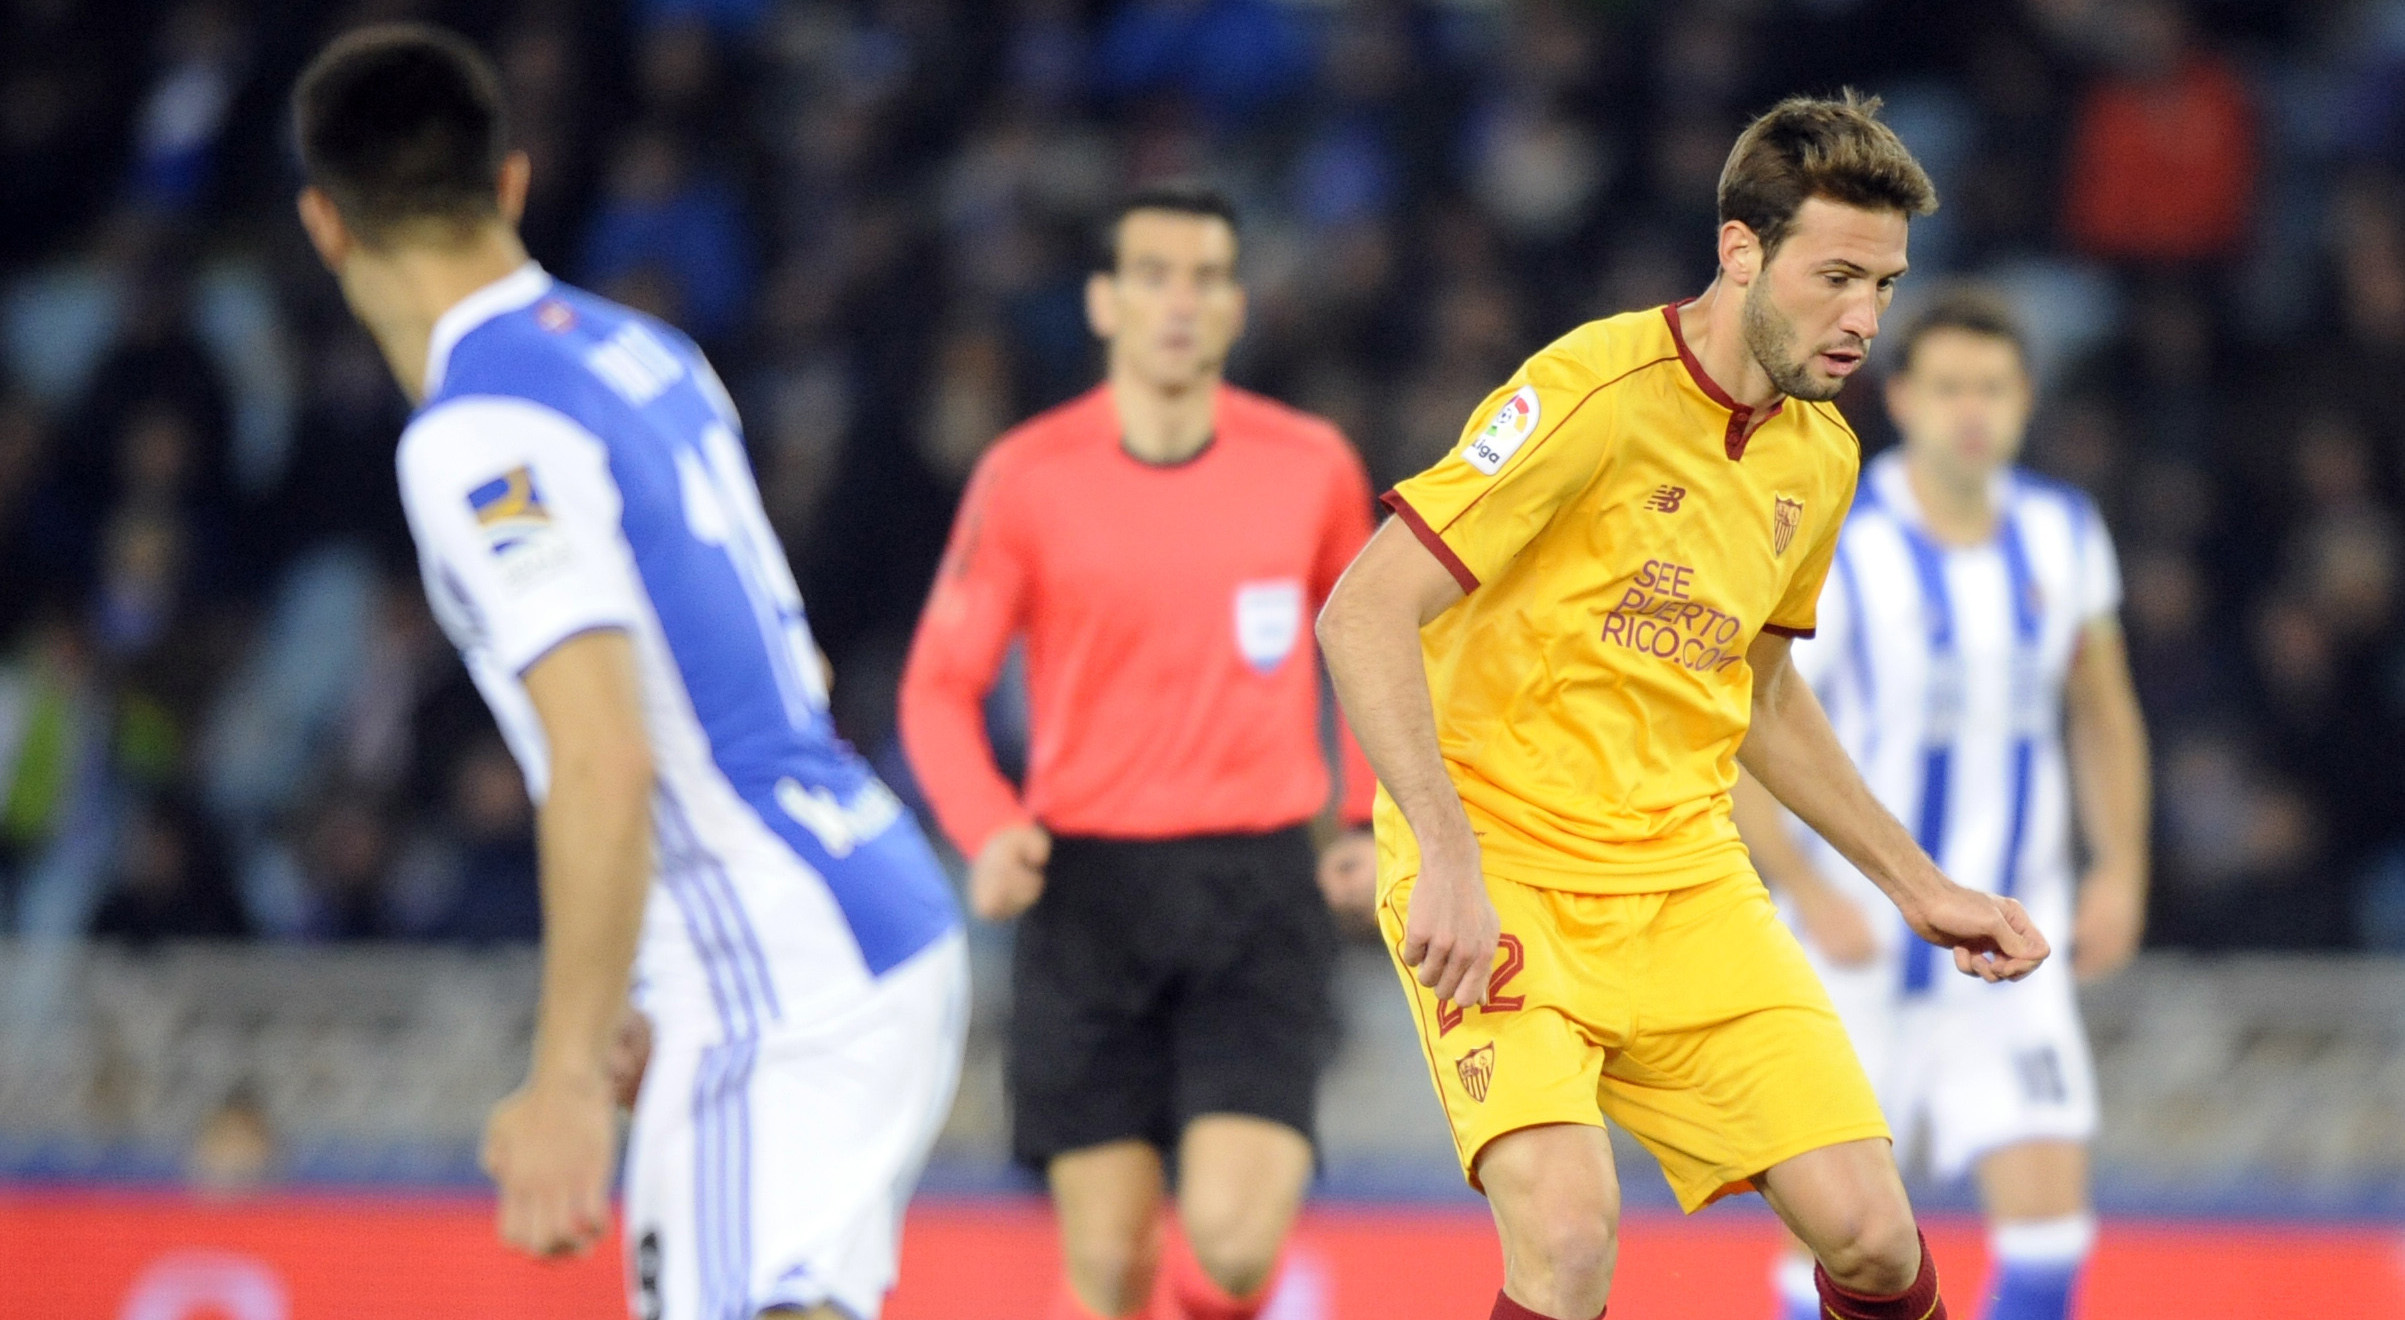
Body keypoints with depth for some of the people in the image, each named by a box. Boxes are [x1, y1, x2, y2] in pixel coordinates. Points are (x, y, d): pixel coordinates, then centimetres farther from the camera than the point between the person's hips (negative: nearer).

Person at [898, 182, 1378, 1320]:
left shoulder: (1311, 466, 4)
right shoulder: (1026, 478, -1)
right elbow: (940, 684, 3)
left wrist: (1378, 819, 10)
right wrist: (988, 830, -15)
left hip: (1259, 889, 0)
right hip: (1089, 887, 0)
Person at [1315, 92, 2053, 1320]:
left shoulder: (1821, 455, 8)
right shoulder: (1594, 393, -16)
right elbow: (1360, 617, -20)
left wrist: (1917, 883, 23)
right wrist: (1450, 862, -27)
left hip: (1685, 877, 6)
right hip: (1499, 869, -6)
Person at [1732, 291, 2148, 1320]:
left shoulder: (2062, 533, 2)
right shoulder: (1835, 549, -13)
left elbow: (2101, 712, 16)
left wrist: (2119, 868, 4)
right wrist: (1810, 897, -20)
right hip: (1858, 944, -3)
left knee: (2049, 1214, -9)